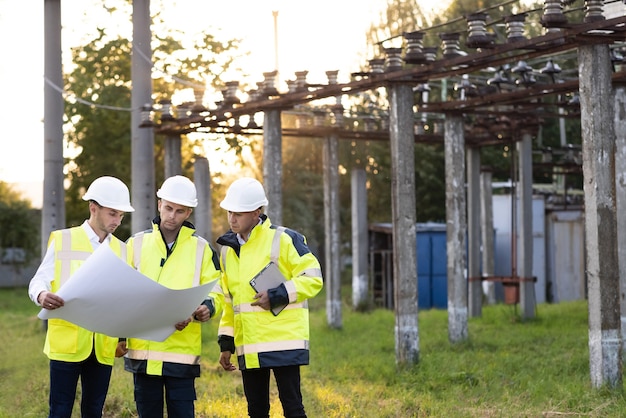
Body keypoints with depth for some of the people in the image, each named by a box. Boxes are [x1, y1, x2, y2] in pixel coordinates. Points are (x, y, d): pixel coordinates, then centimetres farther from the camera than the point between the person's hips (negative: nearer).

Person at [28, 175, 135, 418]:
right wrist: (41, 296, -25)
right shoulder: (62, 240, 2)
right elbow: (38, 281, -2)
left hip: (104, 346, 3)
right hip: (66, 342, -3)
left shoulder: (122, 250, 12)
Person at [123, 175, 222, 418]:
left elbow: (215, 292, 5)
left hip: (183, 351, -1)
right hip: (143, 350, 1)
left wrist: (208, 306, -18)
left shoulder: (200, 248, 5)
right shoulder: (137, 244, 7)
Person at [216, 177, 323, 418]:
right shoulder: (228, 249, 13)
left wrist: (278, 296, -18)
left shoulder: (283, 240, -8)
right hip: (248, 349, 6)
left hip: (284, 342, -6)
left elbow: (313, 278, -9)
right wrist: (226, 343, 15)